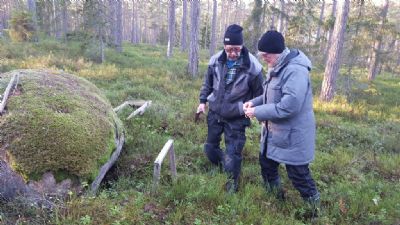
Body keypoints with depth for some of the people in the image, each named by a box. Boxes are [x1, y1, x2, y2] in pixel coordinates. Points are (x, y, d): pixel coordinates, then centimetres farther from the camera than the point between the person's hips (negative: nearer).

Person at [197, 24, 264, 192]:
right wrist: (203, 101, 7)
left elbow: (258, 93, -5)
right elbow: (207, 82, 9)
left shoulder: (253, 66, -19)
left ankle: (233, 180, 24)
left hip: (236, 118, -4)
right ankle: (223, 165, 46)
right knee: (210, 147, 17)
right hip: (214, 113, 5)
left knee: (232, 154, -2)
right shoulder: (215, 60, -8)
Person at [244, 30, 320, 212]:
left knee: (298, 175, 4)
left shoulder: (296, 70, -25)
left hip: (293, 135, -10)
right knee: (267, 164, 22)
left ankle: (315, 208, 29)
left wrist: (258, 112, -23)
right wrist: (254, 102, -1)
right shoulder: (276, 67, 6)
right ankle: (276, 198, 45)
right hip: (274, 132, 10)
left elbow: (289, 106, -32)